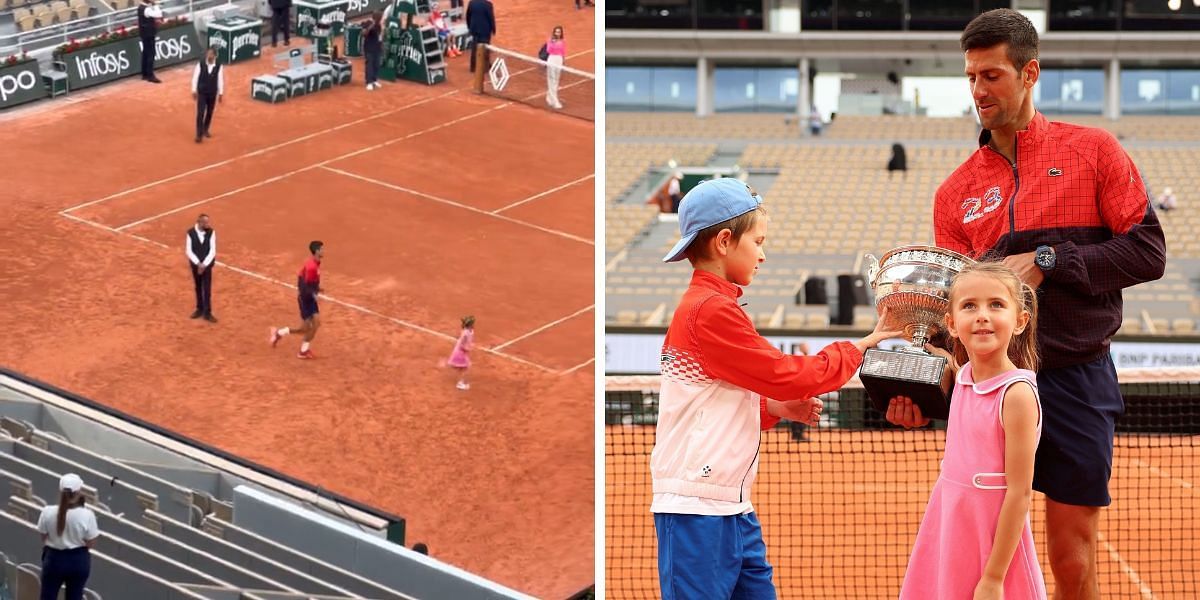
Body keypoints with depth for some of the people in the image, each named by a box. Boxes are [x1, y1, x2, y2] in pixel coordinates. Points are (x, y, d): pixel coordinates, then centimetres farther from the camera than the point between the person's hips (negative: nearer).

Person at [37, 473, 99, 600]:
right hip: (78, 560, 0)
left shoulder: (48, 512, -17)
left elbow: (44, 539, -3)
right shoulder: (86, 515, -21)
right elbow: (91, 544, -11)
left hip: (54, 559, 0)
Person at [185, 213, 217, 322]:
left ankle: (207, 313, 5)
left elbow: (212, 251, -11)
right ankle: (200, 309, 27)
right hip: (195, 264, 1)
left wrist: (204, 264, -18)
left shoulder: (211, 232, -11)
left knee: (207, 288, -2)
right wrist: (198, 264, -18)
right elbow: (189, 251, -10)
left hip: (207, 264, -1)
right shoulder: (191, 233, -13)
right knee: (198, 287, 13)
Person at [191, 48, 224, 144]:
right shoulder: (200, 65, -11)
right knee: (200, 113, -8)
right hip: (201, 93, -2)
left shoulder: (218, 67, -8)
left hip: (212, 94, 2)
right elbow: (195, 78, -6)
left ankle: (205, 130, 36)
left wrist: (221, 93, 1)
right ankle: (199, 134, -6)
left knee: (209, 113, 15)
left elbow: (220, 80, -1)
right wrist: (194, 91, -5)